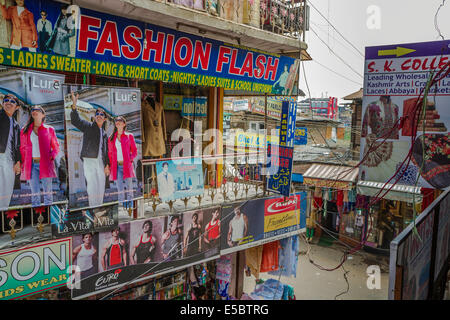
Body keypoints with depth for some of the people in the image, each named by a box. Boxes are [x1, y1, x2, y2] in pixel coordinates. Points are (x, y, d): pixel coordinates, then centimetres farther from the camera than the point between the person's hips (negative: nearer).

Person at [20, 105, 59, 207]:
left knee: (48, 192, 1)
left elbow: (56, 146, 10)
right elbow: (23, 148, 15)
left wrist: (52, 156, -7)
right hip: (31, 165, 1)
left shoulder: (49, 129, 8)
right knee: (34, 193, 2)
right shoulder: (25, 130, 13)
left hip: (45, 164, -1)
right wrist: (23, 163, 6)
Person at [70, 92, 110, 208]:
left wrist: (106, 165, 11)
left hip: (100, 162, 6)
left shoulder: (104, 134, 18)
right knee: (92, 186, -10)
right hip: (89, 160, -5)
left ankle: (99, 206, 18)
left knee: (101, 187, 7)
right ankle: (93, 207, -3)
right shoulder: (88, 126, 3)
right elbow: (75, 121, -15)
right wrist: (74, 105, -30)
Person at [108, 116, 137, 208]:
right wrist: (111, 164, 6)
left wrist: (130, 159, -6)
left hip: (127, 165, -1)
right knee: (120, 188, -1)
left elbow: (134, 151, 9)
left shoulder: (129, 136, 7)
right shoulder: (111, 138, 12)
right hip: (117, 166, 1)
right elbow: (110, 153, 16)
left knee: (129, 187, -1)